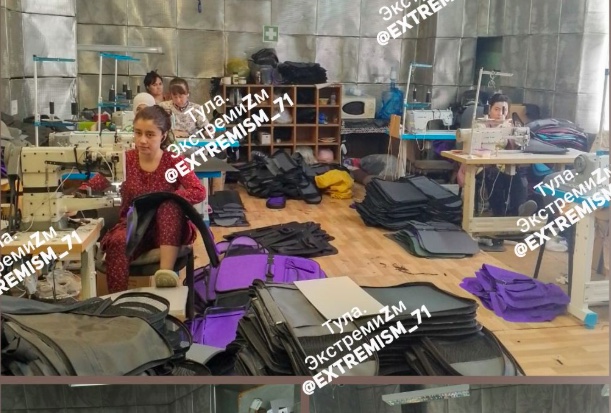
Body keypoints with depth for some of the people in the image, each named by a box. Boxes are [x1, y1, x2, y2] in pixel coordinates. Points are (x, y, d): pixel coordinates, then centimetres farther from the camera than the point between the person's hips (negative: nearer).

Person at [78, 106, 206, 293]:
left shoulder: (173, 161, -7)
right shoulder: (125, 160, -1)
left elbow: (199, 192, -20)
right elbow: (91, 186, -1)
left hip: (167, 229, -1)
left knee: (171, 204, -33)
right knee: (117, 242, -33)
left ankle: (166, 270, -41)